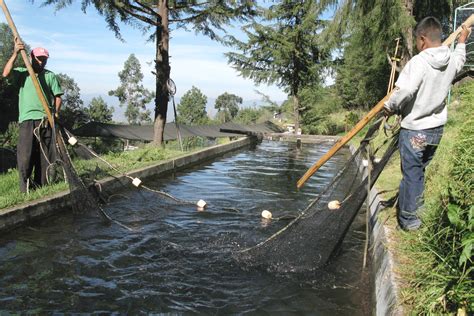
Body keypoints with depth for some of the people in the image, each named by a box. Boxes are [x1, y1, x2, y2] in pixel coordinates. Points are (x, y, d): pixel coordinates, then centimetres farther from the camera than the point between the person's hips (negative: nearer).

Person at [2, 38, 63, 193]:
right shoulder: (22, 73, 11)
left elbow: (58, 96, 8)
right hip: (27, 119, -1)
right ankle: (25, 186, -2)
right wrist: (15, 53, -9)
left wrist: (55, 112, -8)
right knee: (25, 154, -8)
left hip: (45, 120, 2)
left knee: (45, 154, 4)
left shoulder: (50, 76, 13)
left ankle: (41, 184, 13)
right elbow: (6, 74, -8)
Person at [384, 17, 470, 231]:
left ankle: (408, 219, 14)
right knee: (420, 169, 22)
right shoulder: (452, 60, 0)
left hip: (414, 130, -6)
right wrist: (462, 43, 44)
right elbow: (460, 60, 25)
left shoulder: (419, 62, -22)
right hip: (437, 127, 7)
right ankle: (416, 204, 37)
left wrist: (389, 108, -14)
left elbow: (403, 91, -32)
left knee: (411, 173, 4)